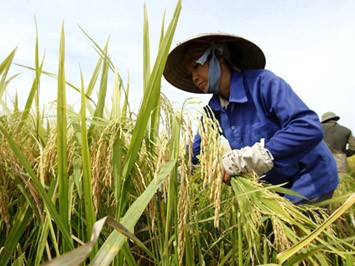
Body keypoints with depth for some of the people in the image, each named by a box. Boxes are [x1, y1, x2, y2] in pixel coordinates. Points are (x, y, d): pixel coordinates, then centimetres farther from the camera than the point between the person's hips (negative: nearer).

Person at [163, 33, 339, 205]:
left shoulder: (262, 82, -23)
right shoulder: (214, 110, -2)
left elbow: (309, 128, -34)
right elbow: (197, 148, 5)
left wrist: (243, 160, -37)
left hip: (310, 179, -6)